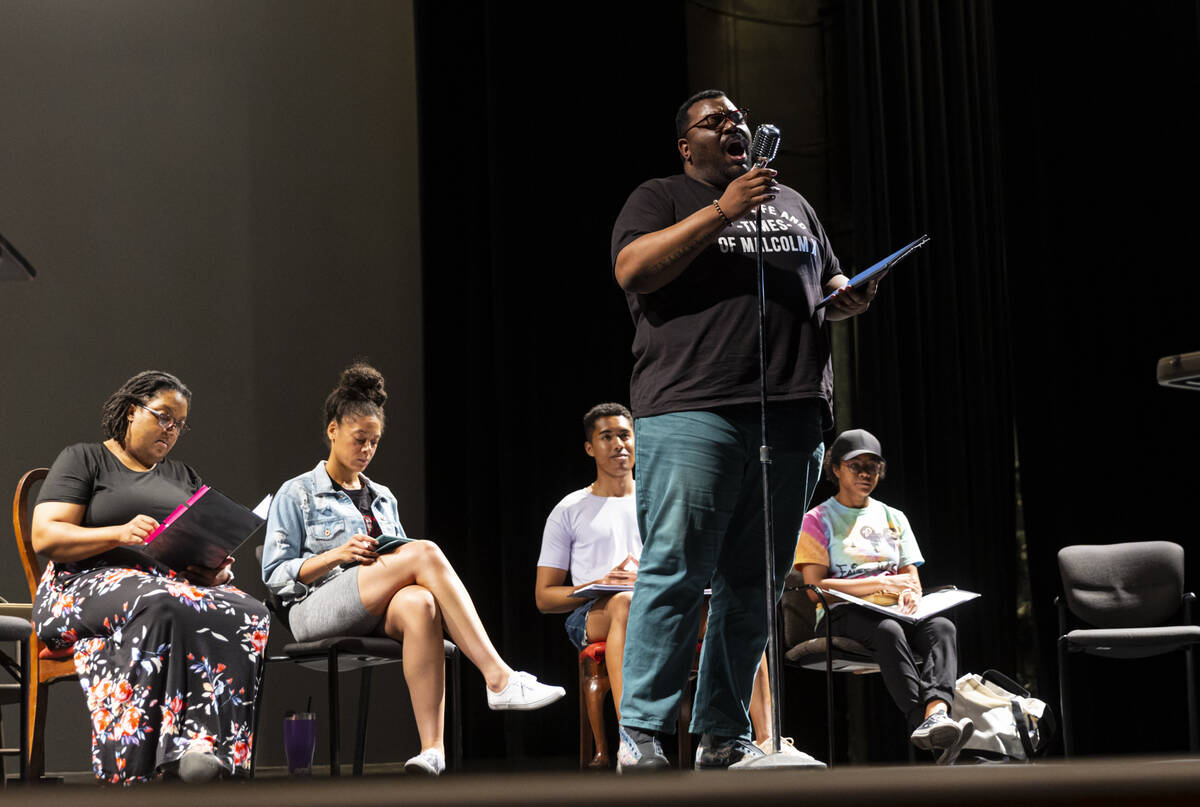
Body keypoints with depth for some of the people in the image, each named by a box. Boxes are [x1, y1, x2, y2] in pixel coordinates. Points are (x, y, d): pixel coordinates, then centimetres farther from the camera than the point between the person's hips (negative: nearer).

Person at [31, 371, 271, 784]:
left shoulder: (183, 477, 28)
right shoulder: (83, 460, 11)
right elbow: (45, 537, -2)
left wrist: (215, 569, -3)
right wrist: (119, 533, -18)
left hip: (180, 581, 5)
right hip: (91, 583, -5)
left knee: (250, 616, -29)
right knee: (160, 606, -41)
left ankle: (202, 746, -46)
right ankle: (133, 770, -46)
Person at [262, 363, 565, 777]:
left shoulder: (383, 498, 28)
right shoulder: (296, 494, 12)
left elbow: (403, 561, 27)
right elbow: (275, 574, 4)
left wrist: (391, 561, 3)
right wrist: (337, 554, -9)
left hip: (379, 613, 4)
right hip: (316, 609, -4)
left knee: (419, 603, -38)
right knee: (426, 552, -28)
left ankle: (432, 747, -48)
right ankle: (500, 679, -37)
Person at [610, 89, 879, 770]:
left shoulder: (792, 203, 27)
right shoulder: (660, 198, 10)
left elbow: (828, 282, 34)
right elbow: (632, 270, -8)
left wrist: (849, 298, 9)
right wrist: (721, 211, -13)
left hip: (792, 418, 6)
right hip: (694, 413, -5)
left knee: (755, 584, 4)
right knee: (676, 572, -12)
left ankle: (724, 736, 9)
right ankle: (641, 732, -10)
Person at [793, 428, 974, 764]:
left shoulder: (894, 518, 24)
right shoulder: (818, 520, 9)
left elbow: (912, 579, 19)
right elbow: (815, 587, -4)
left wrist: (909, 594, -8)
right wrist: (880, 584, -12)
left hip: (893, 611, 4)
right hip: (843, 613, -4)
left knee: (941, 626, -31)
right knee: (888, 631, -40)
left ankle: (936, 711, -58)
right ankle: (922, 722, -57)